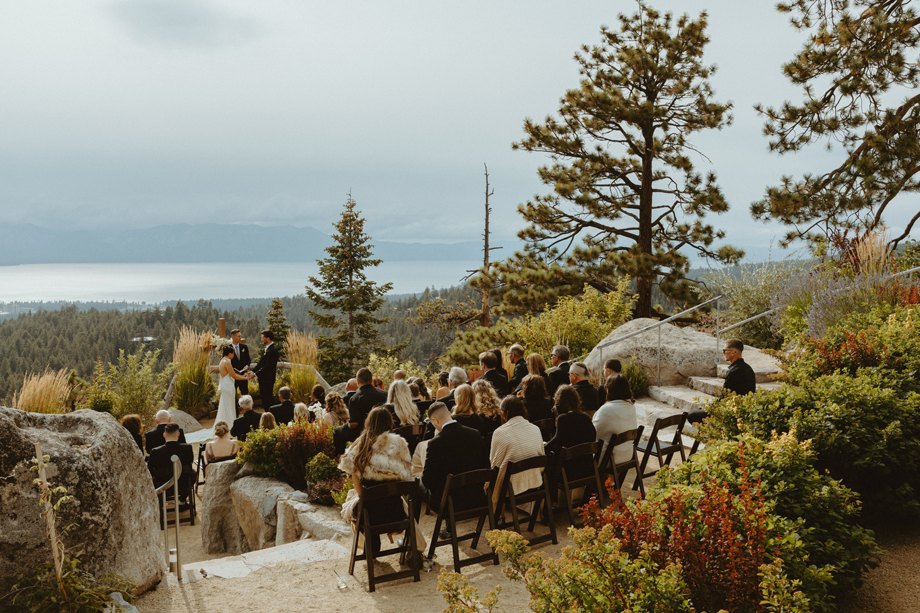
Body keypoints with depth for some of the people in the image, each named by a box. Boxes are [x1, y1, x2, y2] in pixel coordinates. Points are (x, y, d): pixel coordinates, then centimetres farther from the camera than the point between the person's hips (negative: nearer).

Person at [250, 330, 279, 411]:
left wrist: (255, 374, -19)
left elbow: (268, 366, -21)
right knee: (264, 398, 13)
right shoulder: (265, 349, 13)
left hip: (268, 379, -9)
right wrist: (252, 371, 2)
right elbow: (260, 363, 14)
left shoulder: (273, 350, -18)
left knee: (268, 398, -4)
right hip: (263, 378, 9)